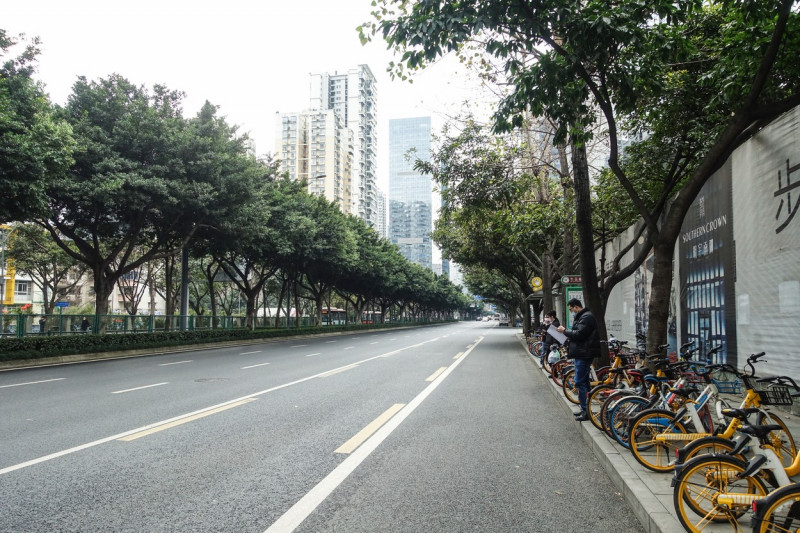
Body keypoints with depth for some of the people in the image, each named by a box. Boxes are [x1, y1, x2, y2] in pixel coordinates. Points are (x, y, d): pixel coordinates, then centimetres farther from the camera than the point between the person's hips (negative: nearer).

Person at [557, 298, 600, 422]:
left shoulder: (586, 317, -16)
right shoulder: (581, 317, 18)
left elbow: (579, 334, -24)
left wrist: (565, 331, -12)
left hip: (584, 354, -11)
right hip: (581, 353, 11)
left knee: (580, 382, -9)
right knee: (584, 380, 16)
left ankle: (585, 411, -5)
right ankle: (586, 408, 25)